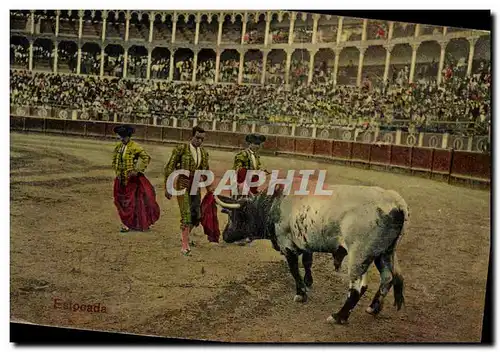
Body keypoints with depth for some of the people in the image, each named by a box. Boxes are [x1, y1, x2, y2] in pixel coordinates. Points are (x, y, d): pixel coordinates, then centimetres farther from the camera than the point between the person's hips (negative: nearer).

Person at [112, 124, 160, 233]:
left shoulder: (134, 147, -12)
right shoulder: (118, 146, 8)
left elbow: (146, 157, -18)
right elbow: (114, 161, 22)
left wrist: (138, 170, -17)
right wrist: (117, 172, 10)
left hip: (131, 178, -7)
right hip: (120, 178, 7)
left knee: (129, 200, -2)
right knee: (120, 200, 10)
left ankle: (127, 224, 6)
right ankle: (125, 223, 22)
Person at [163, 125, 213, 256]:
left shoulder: (204, 153, 8)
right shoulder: (181, 149, -8)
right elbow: (169, 168, -6)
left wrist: (210, 191, 17)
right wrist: (167, 187, -8)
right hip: (182, 184, -5)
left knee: (196, 215, 5)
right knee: (186, 214, -10)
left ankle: (185, 235, 34)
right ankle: (185, 246, -1)